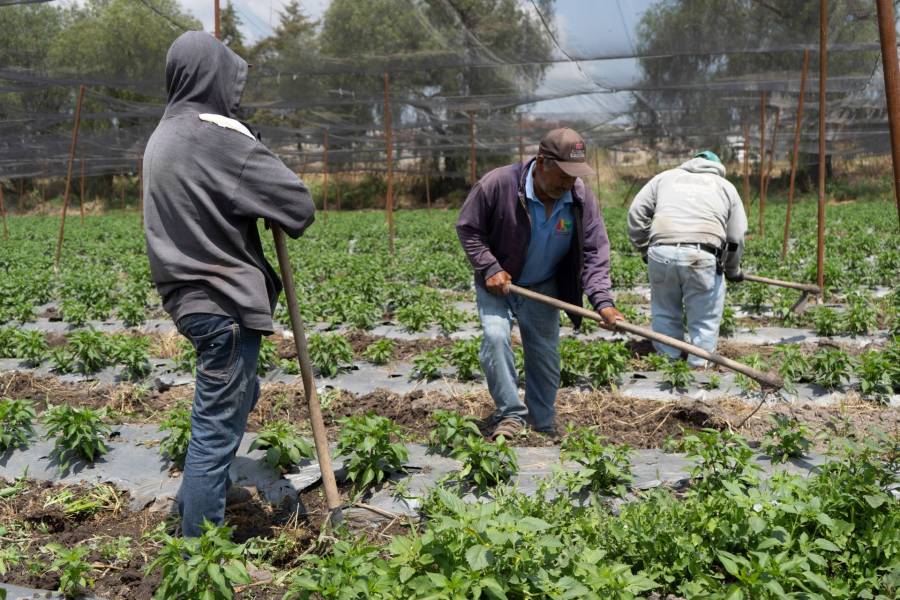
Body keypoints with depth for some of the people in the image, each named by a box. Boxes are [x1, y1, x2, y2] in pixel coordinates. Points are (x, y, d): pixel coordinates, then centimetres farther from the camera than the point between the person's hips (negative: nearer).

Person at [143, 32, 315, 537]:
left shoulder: (163, 137, 13)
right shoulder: (216, 135, -16)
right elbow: (299, 205, -17)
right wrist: (289, 221, 5)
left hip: (189, 295, 10)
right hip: (225, 303, -10)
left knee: (240, 397, 26)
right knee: (218, 427, -3)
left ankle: (195, 504, 37)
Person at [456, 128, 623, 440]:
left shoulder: (582, 197, -16)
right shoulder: (498, 183, -25)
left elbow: (594, 253, -13)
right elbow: (468, 228, -13)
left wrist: (602, 301, -26)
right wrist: (490, 268, -23)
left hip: (543, 288, 3)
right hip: (497, 283, -2)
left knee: (546, 355, 5)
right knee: (495, 337, -24)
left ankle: (543, 427, 23)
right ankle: (511, 414, -11)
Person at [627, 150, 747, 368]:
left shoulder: (665, 176, 26)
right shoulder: (726, 187, 24)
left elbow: (636, 211, 15)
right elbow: (736, 237, 19)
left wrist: (645, 248, 23)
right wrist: (733, 271, 33)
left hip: (661, 252, 2)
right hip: (702, 257, -1)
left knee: (665, 312, 15)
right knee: (704, 319, 9)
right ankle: (699, 365, 12)